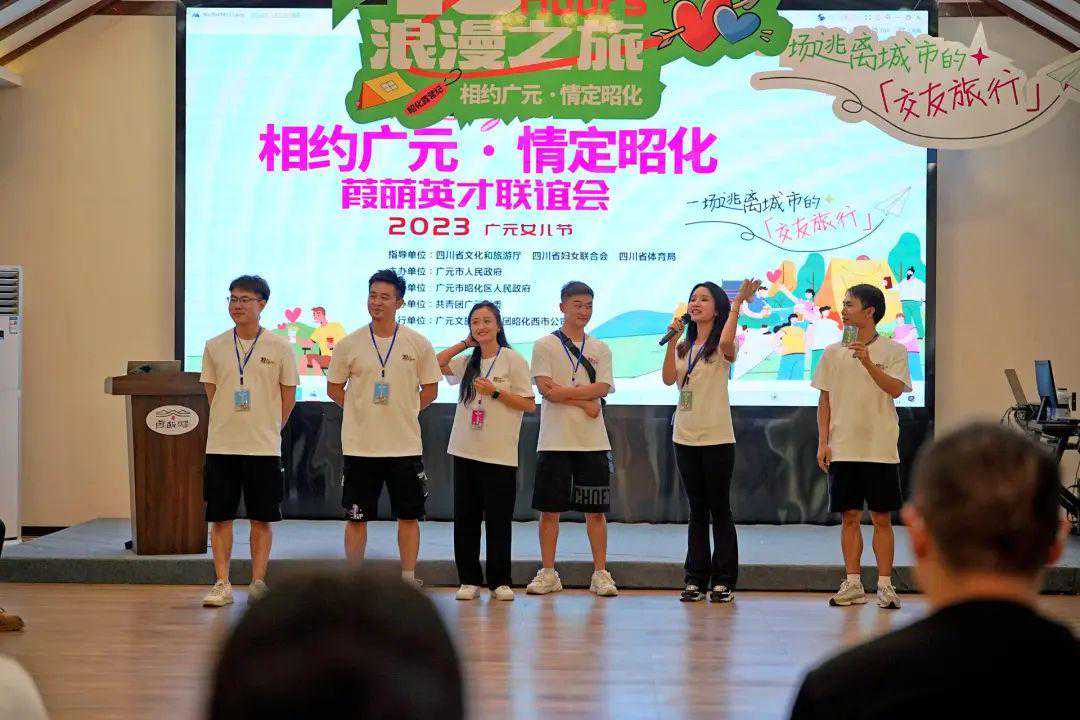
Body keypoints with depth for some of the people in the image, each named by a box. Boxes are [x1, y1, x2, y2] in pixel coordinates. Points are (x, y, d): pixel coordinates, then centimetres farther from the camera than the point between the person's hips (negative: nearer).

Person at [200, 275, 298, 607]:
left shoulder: (279, 347, -2)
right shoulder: (214, 346, 4)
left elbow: (288, 396, 6)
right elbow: (211, 391, 14)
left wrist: (269, 428, 6)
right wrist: (230, 423, 9)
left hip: (264, 446, -2)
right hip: (221, 444, 2)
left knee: (262, 519, 3)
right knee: (220, 517, 1)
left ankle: (258, 583, 12)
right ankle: (222, 585, 6)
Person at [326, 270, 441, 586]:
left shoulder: (418, 344, 1)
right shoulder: (349, 344, 1)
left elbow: (430, 389, 10)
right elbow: (334, 388, 10)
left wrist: (404, 411, 3)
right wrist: (362, 409, 4)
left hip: (405, 444, 0)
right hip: (360, 445, 0)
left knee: (409, 515, 5)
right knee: (356, 517, 3)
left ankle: (409, 579, 14)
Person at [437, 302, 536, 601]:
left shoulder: (513, 359, -2)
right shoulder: (467, 362, 14)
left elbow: (530, 405, -3)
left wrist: (496, 392, -14)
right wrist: (465, 343, 10)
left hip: (500, 454, -5)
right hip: (466, 452, 5)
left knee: (498, 520, -1)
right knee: (465, 519, 4)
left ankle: (499, 581, 8)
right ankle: (469, 579, 12)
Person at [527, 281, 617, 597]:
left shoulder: (600, 349, 11)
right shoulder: (545, 345, 2)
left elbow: (602, 388, -4)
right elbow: (546, 390, -9)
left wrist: (564, 392, -12)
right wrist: (584, 403, -9)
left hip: (593, 441, 2)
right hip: (555, 439, -2)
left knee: (596, 510, 3)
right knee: (549, 508, 1)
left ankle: (600, 574, 8)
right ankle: (548, 573, 10)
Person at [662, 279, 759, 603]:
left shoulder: (721, 347, -3)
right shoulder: (684, 347, 12)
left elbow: (727, 342, -29)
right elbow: (668, 378, -2)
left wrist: (739, 303, -23)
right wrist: (672, 340, -9)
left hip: (717, 438, -5)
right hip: (685, 437, 5)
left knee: (719, 509, -1)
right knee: (697, 510, 10)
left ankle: (724, 580, 4)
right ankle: (696, 579, 13)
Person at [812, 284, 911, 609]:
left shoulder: (893, 351, 1)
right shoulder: (833, 353, 9)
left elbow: (895, 389, -14)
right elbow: (824, 401, 10)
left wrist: (868, 362, -25)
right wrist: (823, 442, 2)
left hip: (881, 448, -3)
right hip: (842, 448, 3)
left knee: (882, 518, 1)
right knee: (849, 516, 5)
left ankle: (885, 585, 5)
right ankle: (853, 584, 11)